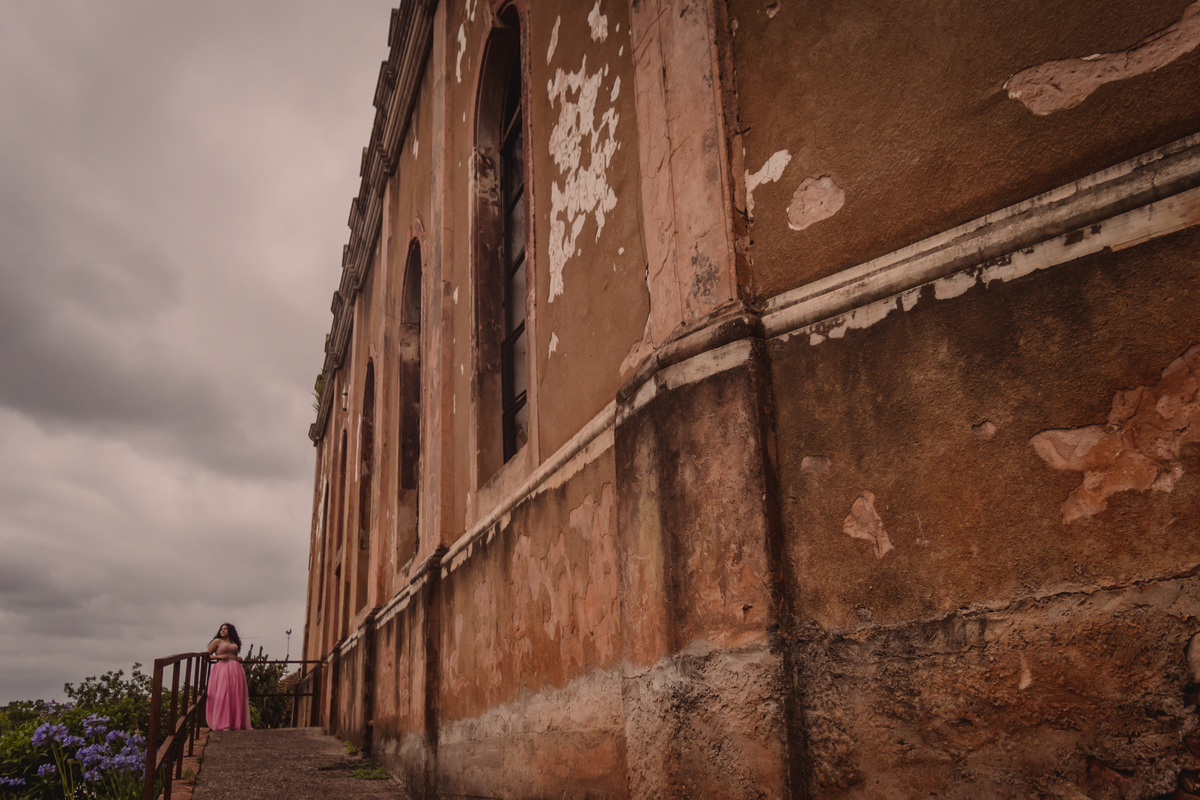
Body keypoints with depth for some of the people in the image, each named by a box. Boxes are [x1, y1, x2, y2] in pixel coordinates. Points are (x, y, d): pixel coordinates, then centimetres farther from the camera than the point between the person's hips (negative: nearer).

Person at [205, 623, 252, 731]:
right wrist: (219, 656, -10)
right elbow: (207, 655, 4)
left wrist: (238, 659, 11)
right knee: (222, 696, -12)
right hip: (221, 669, -4)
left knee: (236, 697, -2)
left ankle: (236, 723, 0)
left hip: (235, 670, 4)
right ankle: (223, 724, -13)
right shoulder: (217, 641, 9)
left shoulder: (235, 643, 22)